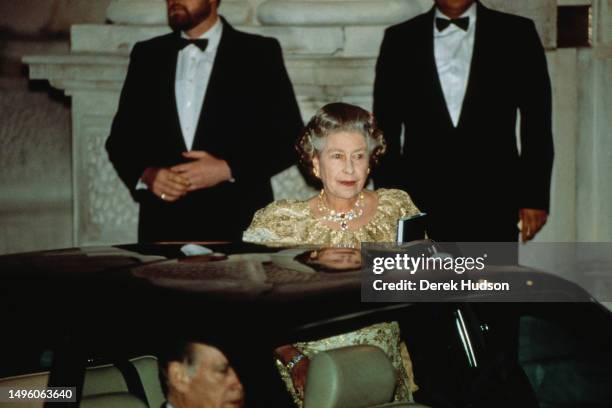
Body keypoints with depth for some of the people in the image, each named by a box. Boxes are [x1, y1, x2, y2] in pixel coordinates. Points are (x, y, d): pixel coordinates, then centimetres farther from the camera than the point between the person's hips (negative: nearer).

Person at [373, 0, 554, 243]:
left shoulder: (516, 34, 7)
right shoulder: (399, 40, 10)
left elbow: (537, 124, 5)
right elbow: (385, 131, 9)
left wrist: (535, 197, -1)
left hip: (493, 207, 0)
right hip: (421, 205, 1)